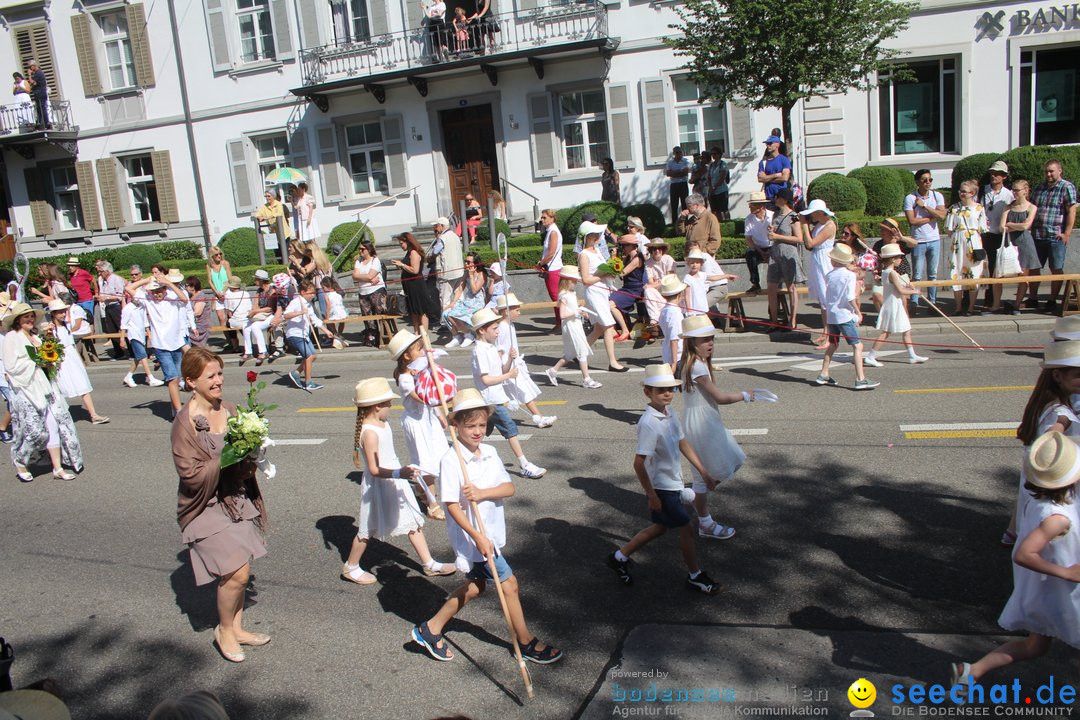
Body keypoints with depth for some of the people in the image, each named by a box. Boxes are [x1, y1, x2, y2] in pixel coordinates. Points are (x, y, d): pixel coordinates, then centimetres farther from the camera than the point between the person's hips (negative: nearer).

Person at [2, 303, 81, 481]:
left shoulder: (35, 337, 17)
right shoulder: (11, 338, -6)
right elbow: (11, 366, -13)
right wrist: (36, 361, -13)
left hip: (44, 387, 7)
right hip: (26, 389, -7)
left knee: (54, 426, 2)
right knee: (35, 430, -6)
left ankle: (58, 468, 5)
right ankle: (20, 463, 18)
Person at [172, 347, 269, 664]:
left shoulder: (228, 409, 0)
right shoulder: (185, 422, -17)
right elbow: (192, 474, -19)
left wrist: (249, 458, -7)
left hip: (237, 500, 6)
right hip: (207, 507, -6)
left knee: (237, 569, 13)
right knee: (237, 572, -8)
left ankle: (237, 627, 32)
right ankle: (224, 631, 17)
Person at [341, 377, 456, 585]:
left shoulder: (382, 423, 2)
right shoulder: (370, 433, -28)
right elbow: (374, 469, -30)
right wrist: (399, 473, -43)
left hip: (394, 482, 9)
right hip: (379, 486, -9)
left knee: (413, 522, 13)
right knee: (368, 529, 8)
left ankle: (429, 563, 23)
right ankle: (350, 567, 28)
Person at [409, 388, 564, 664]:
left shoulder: (489, 452, 1)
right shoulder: (451, 460, -19)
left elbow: (509, 487, -4)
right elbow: (452, 505, -20)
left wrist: (482, 493, -22)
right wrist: (478, 538, -23)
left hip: (492, 532, 7)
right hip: (472, 536, -7)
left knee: (475, 586, 19)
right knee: (509, 584, 2)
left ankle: (430, 630, 33)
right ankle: (527, 643, 21)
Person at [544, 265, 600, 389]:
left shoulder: (572, 294, 11)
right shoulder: (564, 296, -18)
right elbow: (562, 314, -23)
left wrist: (580, 310, 6)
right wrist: (576, 312, -22)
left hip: (576, 324, 10)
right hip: (570, 326, -10)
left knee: (570, 354, 16)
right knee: (583, 352, -4)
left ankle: (553, 371, 24)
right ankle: (586, 380, 2)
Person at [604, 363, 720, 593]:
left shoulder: (670, 413, 0)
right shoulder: (649, 423, -26)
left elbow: (684, 444, 11)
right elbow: (638, 463, -25)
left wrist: (704, 472, 13)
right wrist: (651, 495, -21)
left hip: (673, 483, 9)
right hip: (661, 488, -9)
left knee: (660, 527, 22)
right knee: (686, 529, 5)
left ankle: (620, 557, 35)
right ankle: (695, 576, 26)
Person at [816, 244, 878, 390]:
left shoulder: (829, 275, 6)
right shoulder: (849, 275, -9)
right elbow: (850, 298, -14)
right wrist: (858, 313, -6)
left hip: (831, 314, 6)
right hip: (845, 315, -6)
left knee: (833, 344, 20)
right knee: (857, 345, -5)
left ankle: (823, 374, 24)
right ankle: (860, 379, -11)